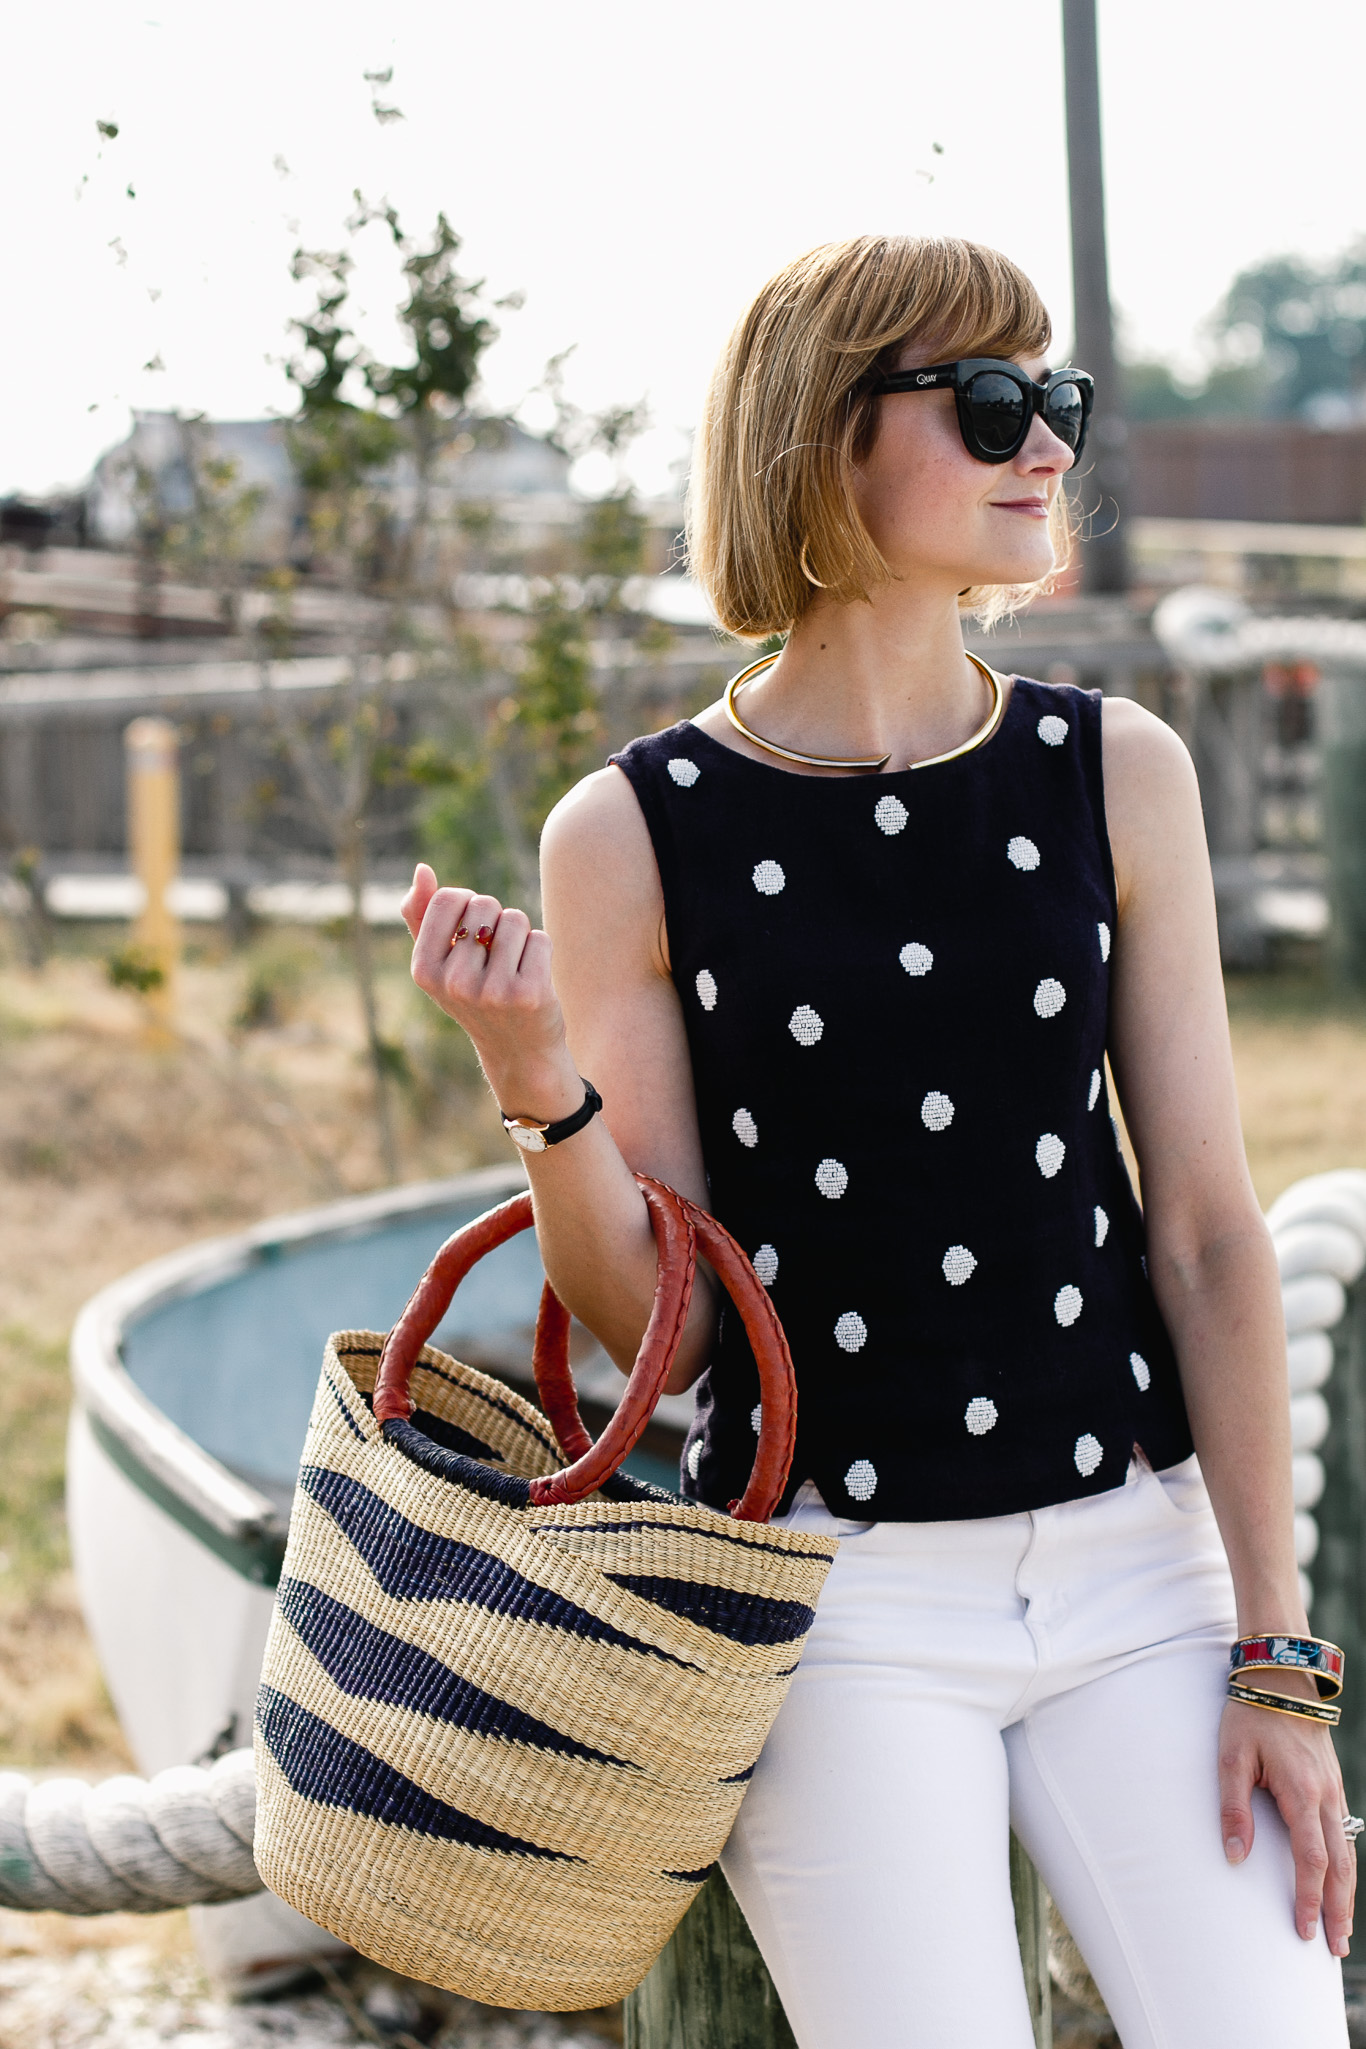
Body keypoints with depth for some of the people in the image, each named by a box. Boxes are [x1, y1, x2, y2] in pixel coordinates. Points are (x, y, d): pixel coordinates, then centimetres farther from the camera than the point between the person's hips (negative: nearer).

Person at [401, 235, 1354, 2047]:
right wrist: (538, 1082, -20)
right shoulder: (632, 839, -5)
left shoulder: (1119, 775, 1)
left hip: (1135, 1558, 2)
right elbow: (657, 1325, -1)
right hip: (840, 1600, -2)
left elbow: (1206, 1231, 2)